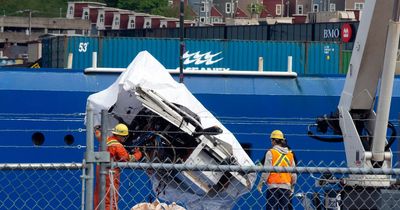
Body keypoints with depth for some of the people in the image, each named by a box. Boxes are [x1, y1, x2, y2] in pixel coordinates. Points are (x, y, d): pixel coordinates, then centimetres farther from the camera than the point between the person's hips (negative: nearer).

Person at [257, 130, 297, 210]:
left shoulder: (271, 153, -4)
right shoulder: (290, 154, 10)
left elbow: (266, 170, -7)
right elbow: (294, 174, 13)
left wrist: (260, 184, 1)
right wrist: (292, 187, 23)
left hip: (274, 186, -4)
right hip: (286, 186, 4)